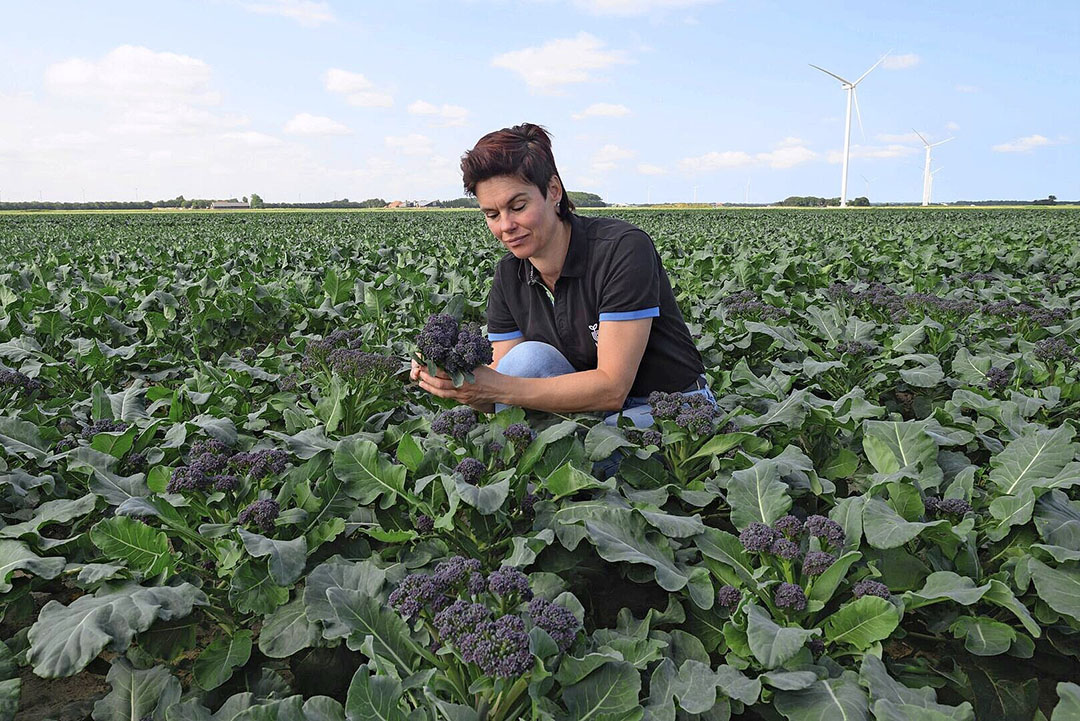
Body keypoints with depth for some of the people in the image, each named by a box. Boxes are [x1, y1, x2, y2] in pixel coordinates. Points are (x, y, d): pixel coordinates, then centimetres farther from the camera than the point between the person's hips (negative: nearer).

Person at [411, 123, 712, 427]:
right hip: (592, 407, 5)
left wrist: (497, 387, -34)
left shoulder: (624, 249, -23)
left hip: (674, 411, -5)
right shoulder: (508, 276, -3)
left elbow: (613, 387, -26)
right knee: (529, 357, -24)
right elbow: (499, 389, -5)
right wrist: (457, 381, -28)